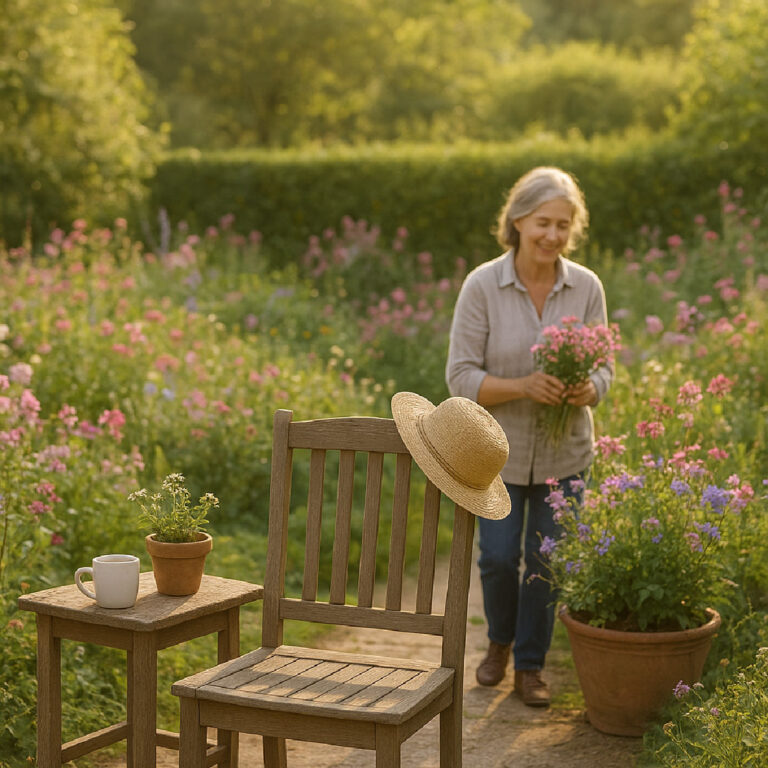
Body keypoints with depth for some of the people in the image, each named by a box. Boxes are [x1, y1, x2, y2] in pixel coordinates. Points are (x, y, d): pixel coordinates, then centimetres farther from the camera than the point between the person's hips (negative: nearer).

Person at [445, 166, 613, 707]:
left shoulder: (587, 287, -7)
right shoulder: (482, 286, -14)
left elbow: (602, 368, -1)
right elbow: (461, 378, -14)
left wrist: (587, 391, -26)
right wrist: (522, 386, -30)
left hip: (564, 452, 2)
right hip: (499, 450, -1)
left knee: (546, 561, 8)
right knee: (499, 558, 4)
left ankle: (531, 666, 28)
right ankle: (500, 641, 36)